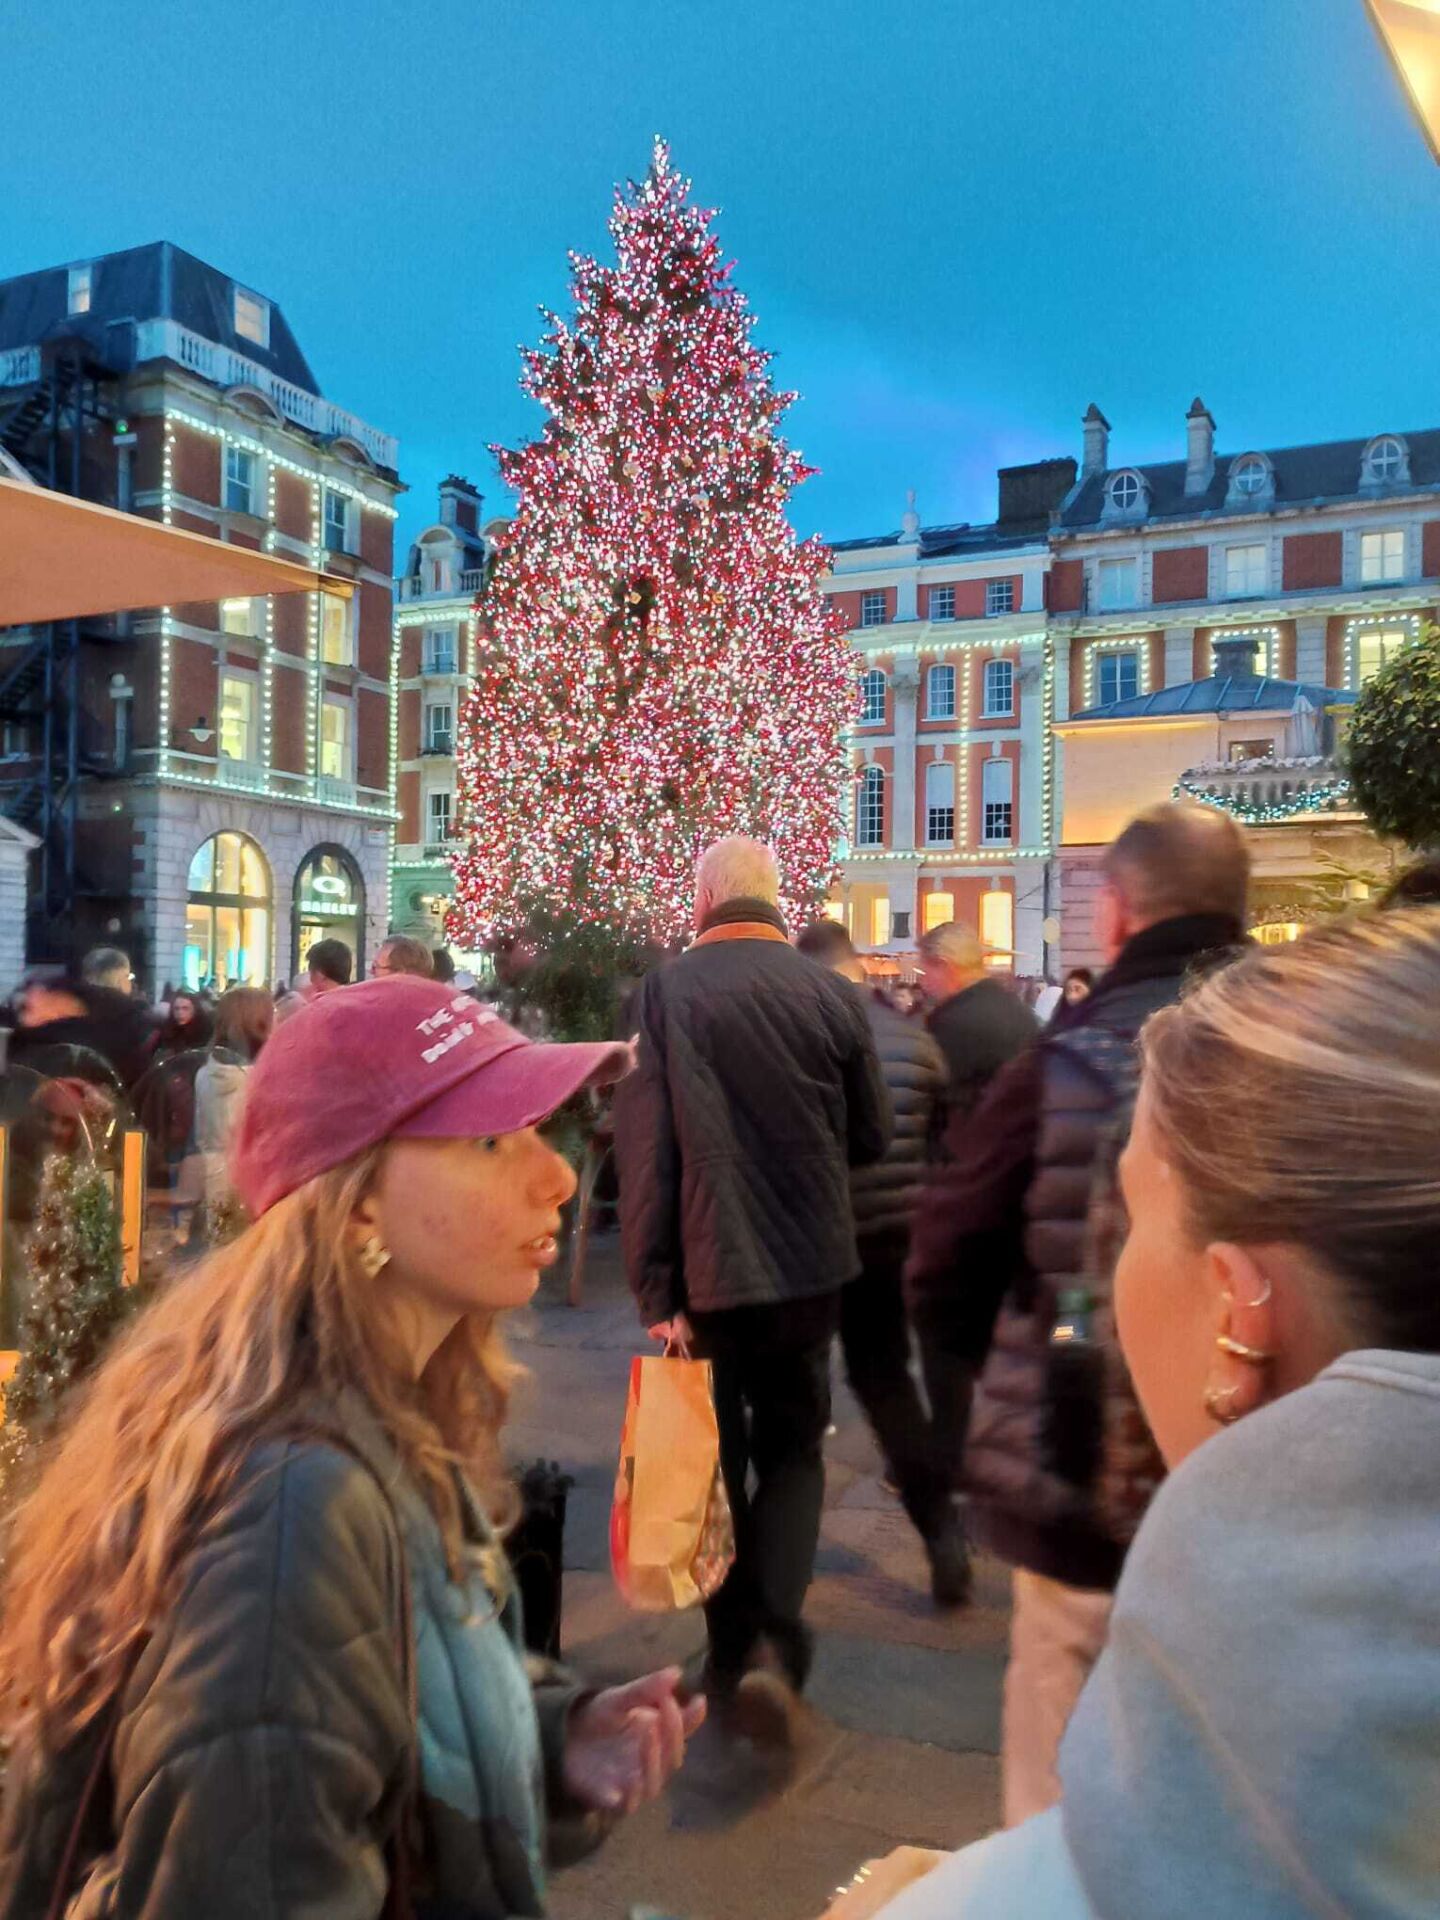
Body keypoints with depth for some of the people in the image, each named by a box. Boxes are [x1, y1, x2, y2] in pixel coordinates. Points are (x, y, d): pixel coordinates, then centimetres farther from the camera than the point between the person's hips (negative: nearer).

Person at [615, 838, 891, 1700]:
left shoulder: (663, 992, -11)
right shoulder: (833, 996, -6)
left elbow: (645, 1146, -14)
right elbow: (873, 1136, 3)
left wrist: (655, 1287, -8)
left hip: (706, 1269, -1)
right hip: (807, 1264, 1)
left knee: (715, 1457, 16)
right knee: (793, 1449, 19)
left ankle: (733, 1649, 26)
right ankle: (775, 1622, 3)